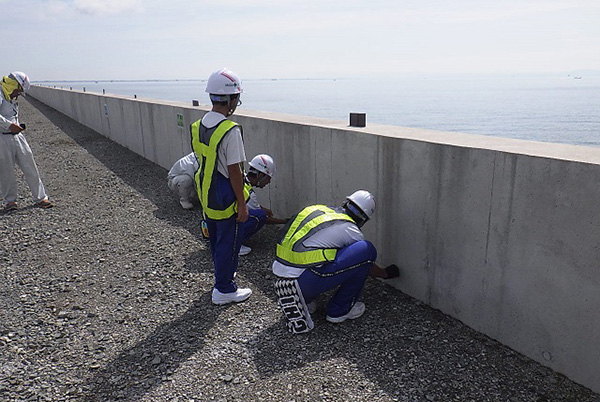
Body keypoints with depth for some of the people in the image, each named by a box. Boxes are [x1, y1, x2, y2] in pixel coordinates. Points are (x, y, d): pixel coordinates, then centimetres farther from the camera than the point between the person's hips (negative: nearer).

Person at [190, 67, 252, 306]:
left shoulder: (198, 126, 2)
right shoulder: (230, 130, -23)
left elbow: (201, 160, 10)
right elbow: (234, 171, -22)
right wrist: (242, 204, -14)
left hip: (206, 195, 8)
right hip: (225, 198, -8)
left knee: (216, 239, 23)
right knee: (228, 242, 6)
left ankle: (222, 274, 43)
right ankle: (224, 290, 18)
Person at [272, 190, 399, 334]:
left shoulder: (316, 209, 17)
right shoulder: (350, 230, -1)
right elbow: (369, 267, 16)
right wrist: (386, 273, 38)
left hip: (279, 274, 7)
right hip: (305, 282, -7)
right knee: (367, 249, -3)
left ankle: (301, 300, 21)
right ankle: (340, 310, 11)